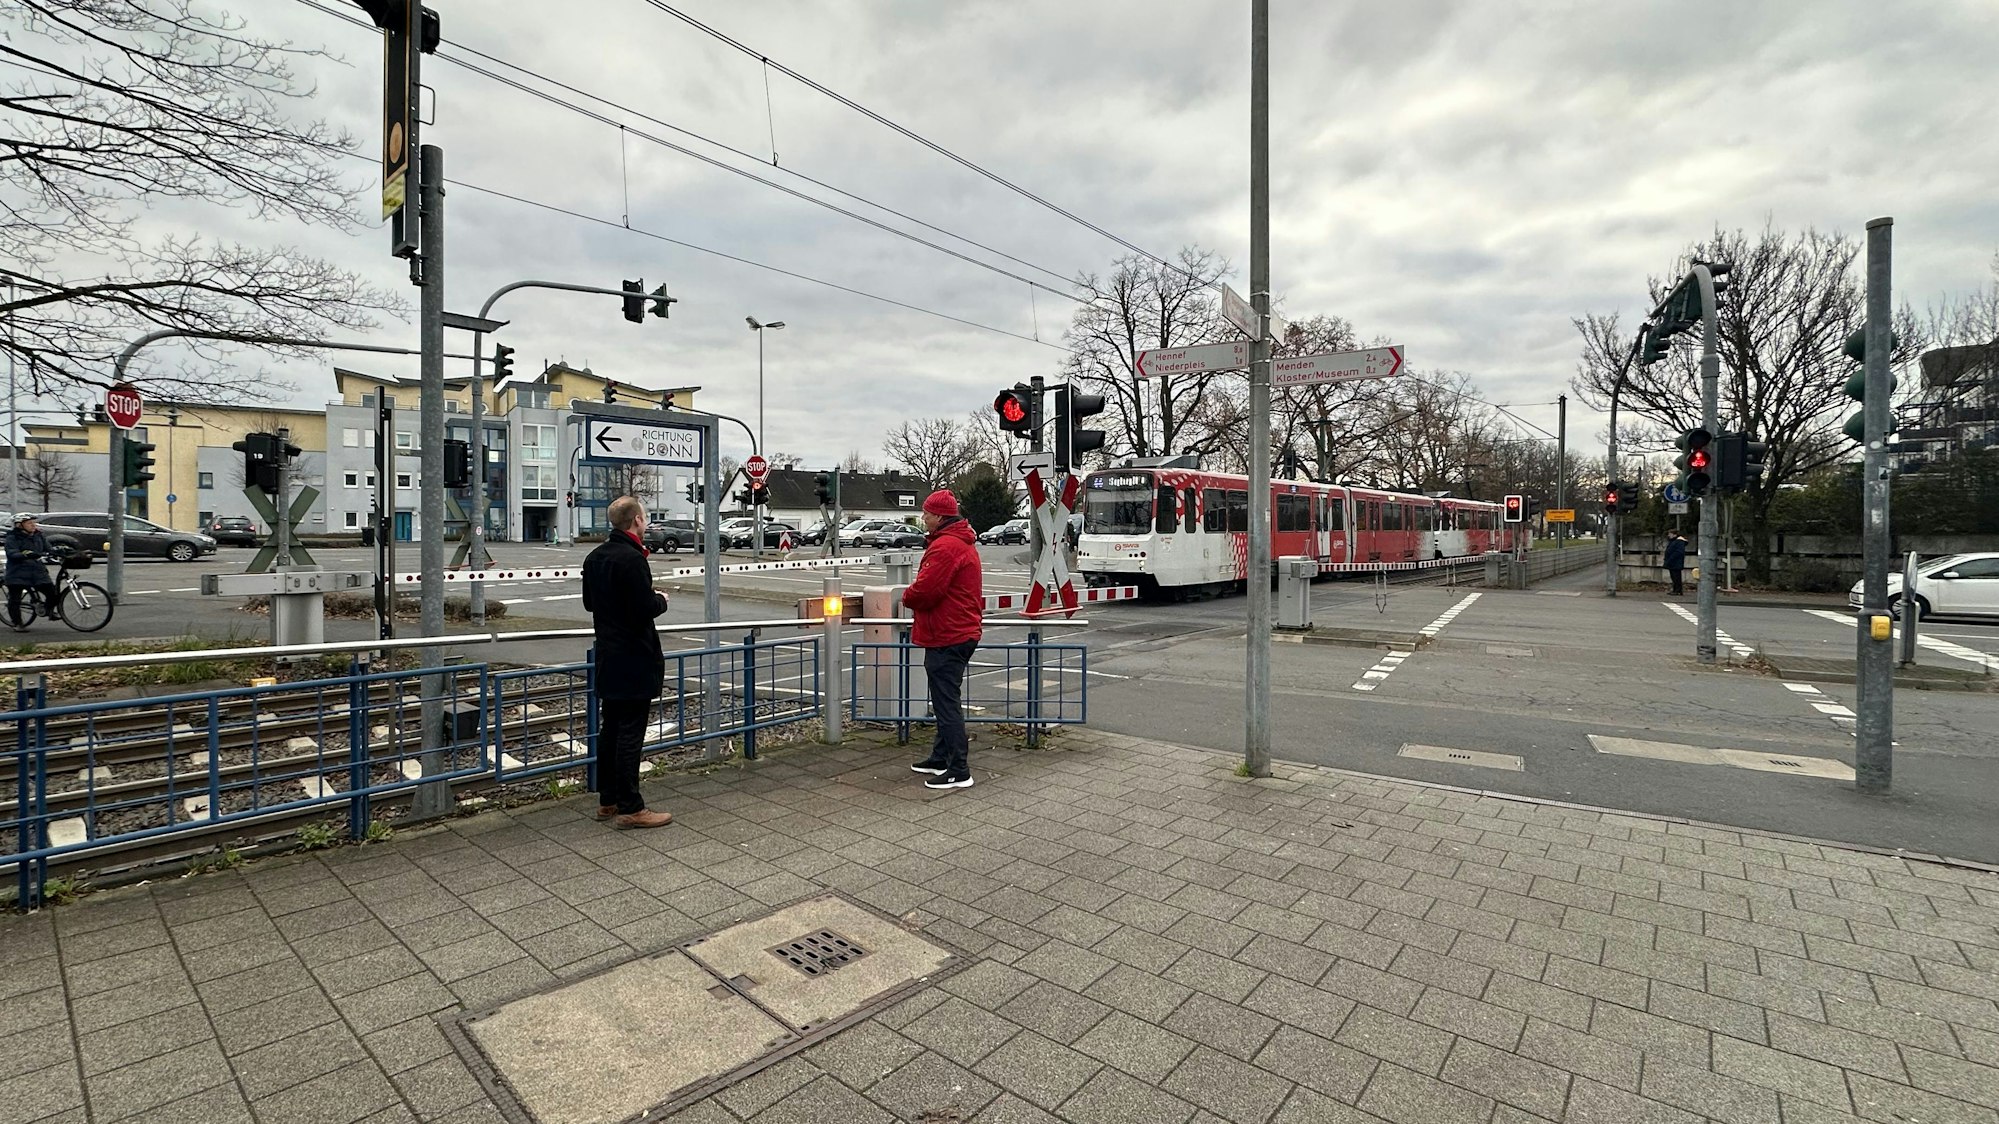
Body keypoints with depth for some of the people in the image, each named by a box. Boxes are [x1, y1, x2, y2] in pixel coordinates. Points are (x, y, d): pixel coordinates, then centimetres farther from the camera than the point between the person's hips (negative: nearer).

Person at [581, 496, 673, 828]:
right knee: (630, 734, -4)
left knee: (609, 730, 15)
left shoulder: (594, 558, 9)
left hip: (607, 658, 9)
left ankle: (607, 800, 25)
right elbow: (646, 609, -22)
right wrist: (661, 600, -3)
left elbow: (589, 603, 18)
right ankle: (630, 808, 3)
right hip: (634, 660, -9)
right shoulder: (632, 559, -20)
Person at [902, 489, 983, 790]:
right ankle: (940, 758, 31)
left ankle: (959, 771, 0)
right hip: (961, 632, 11)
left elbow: (924, 591, -25)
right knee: (945, 701, 19)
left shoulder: (944, 547, -19)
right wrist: (915, 596, 9)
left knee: (947, 704, -5)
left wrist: (907, 597, -3)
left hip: (946, 638, -11)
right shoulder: (963, 543, 16)